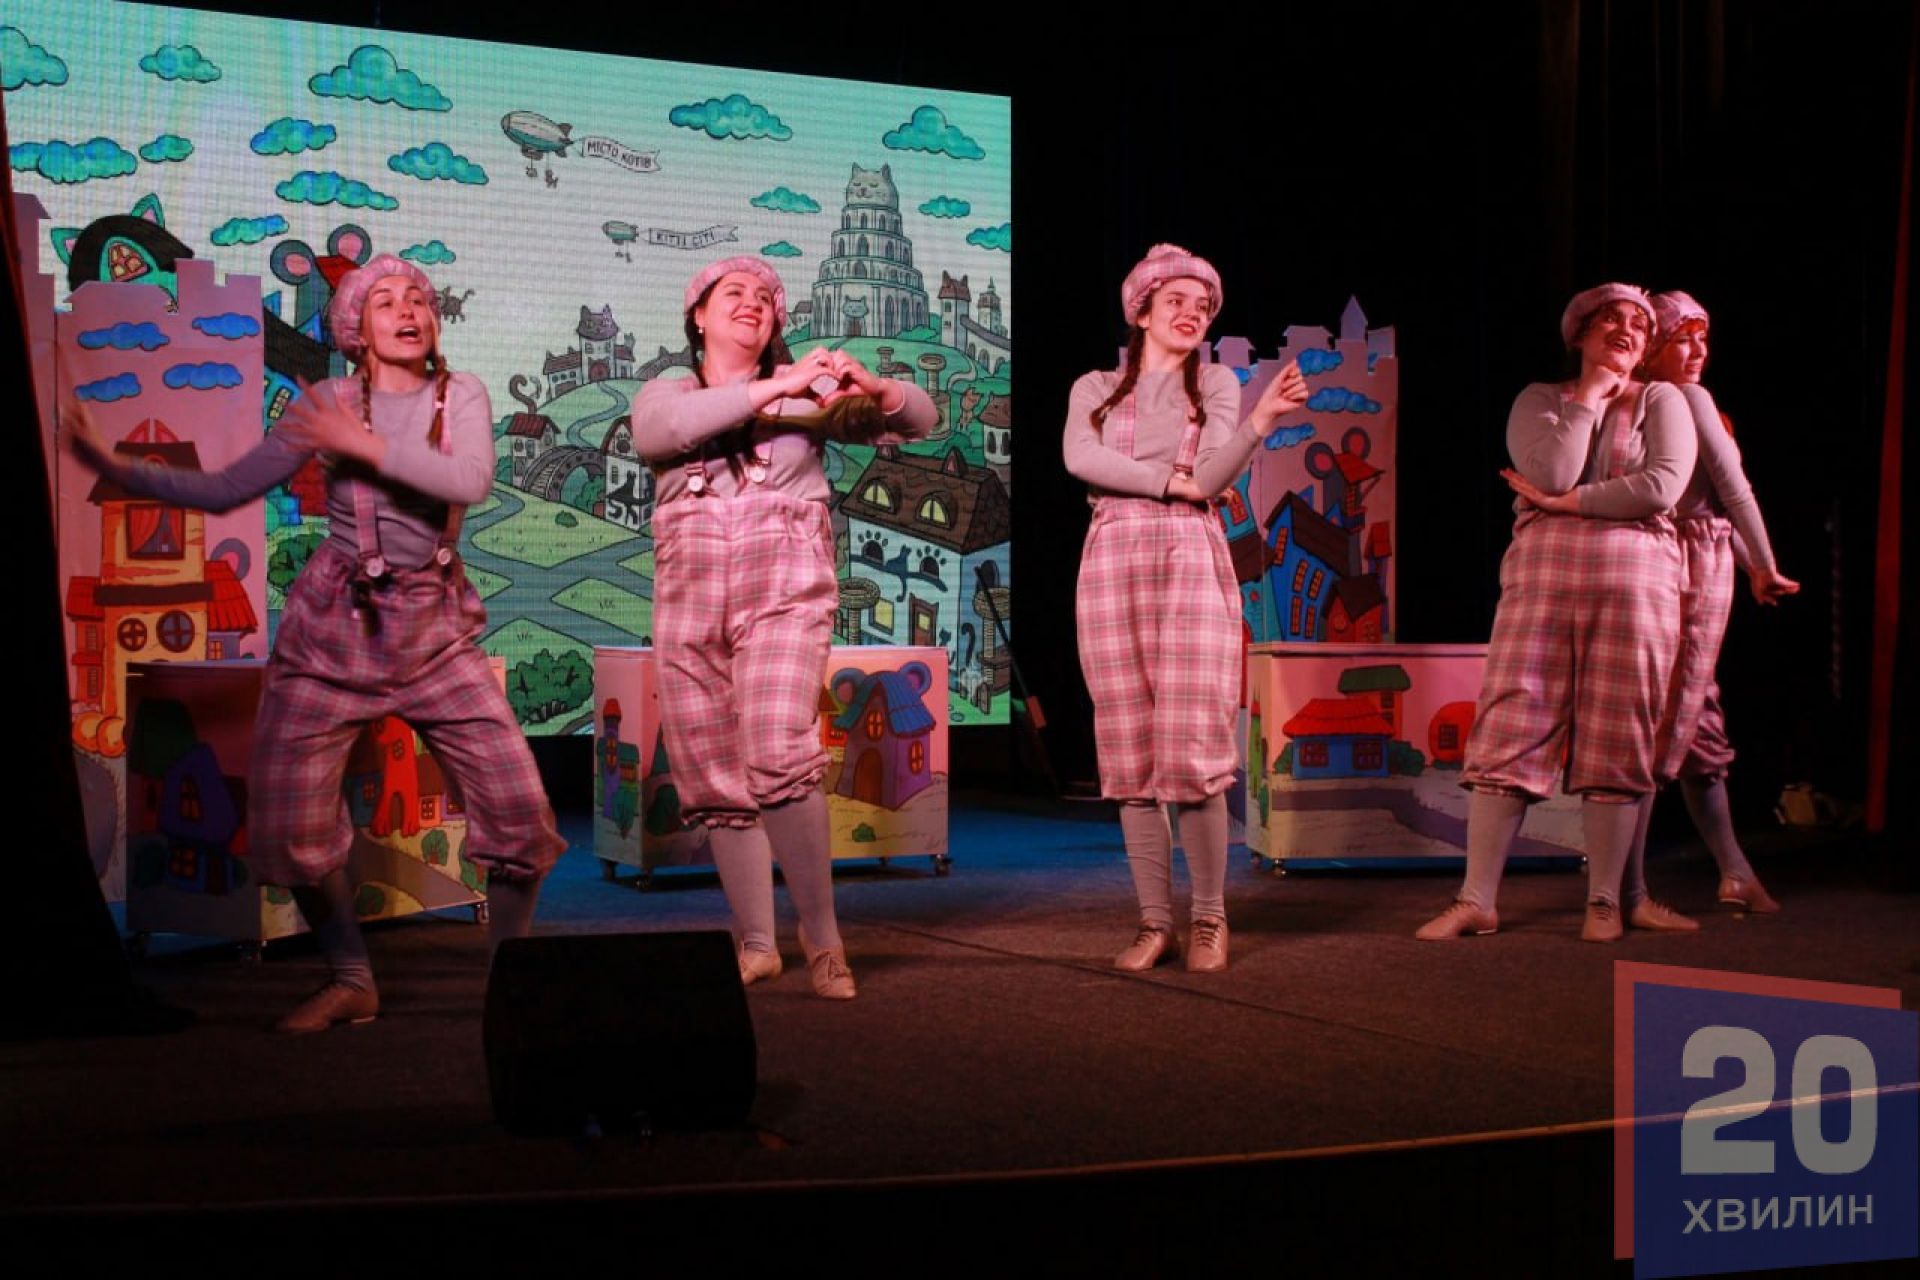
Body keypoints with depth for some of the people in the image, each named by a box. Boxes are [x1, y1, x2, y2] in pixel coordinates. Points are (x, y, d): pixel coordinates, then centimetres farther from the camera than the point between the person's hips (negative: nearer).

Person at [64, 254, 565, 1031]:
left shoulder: (462, 395, 2)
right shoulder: (328, 405, 1)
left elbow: (470, 481, -17)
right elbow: (223, 491, 0)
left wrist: (366, 445, -19)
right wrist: (115, 467, -8)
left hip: (435, 630, 0)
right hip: (333, 629, 0)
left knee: (517, 804, -9)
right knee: (289, 823, -5)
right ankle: (351, 982, 15)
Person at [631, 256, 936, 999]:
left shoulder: (808, 390, 12)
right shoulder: (665, 393, 16)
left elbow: (918, 420, 7)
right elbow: (661, 430, -9)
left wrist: (873, 390, -16)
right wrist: (773, 388, -15)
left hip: (783, 587, -3)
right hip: (689, 597, 3)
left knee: (777, 756, -21)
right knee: (712, 782, 3)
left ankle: (821, 932, -8)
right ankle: (755, 945, 14)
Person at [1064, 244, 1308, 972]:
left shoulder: (1216, 383, 13)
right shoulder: (1095, 388, 15)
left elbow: (1213, 476, -3)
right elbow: (1080, 457, -6)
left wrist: (1265, 416, -19)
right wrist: (1170, 481, -9)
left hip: (1190, 563, -1)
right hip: (1113, 561, 1)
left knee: (1192, 748, -9)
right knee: (1129, 754, -1)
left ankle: (1209, 918, 4)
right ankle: (1155, 922, 6)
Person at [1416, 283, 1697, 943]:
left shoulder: (1661, 401, 9)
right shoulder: (1541, 399, 11)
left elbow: (1663, 487, -9)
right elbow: (1551, 475, -8)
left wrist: (1568, 502, -6)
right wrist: (1589, 397, -2)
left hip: (1633, 580, 0)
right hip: (1542, 577, 1)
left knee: (1616, 744, 0)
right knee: (1511, 734, -5)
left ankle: (1604, 901, 8)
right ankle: (1476, 900, -3)